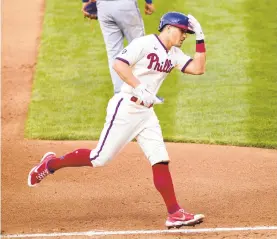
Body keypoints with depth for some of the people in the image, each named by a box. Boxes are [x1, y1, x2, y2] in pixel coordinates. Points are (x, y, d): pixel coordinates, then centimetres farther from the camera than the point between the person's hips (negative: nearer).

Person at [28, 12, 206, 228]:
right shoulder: (145, 43, -13)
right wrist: (139, 89, -32)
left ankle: (175, 214, -1)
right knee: (100, 158, -3)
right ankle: (51, 163, 16)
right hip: (125, 108, -7)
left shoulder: (174, 54, 11)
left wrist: (200, 37, 1)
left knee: (161, 161, -1)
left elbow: (198, 68, 5)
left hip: (147, 113, 8)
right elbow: (119, 64, -23)